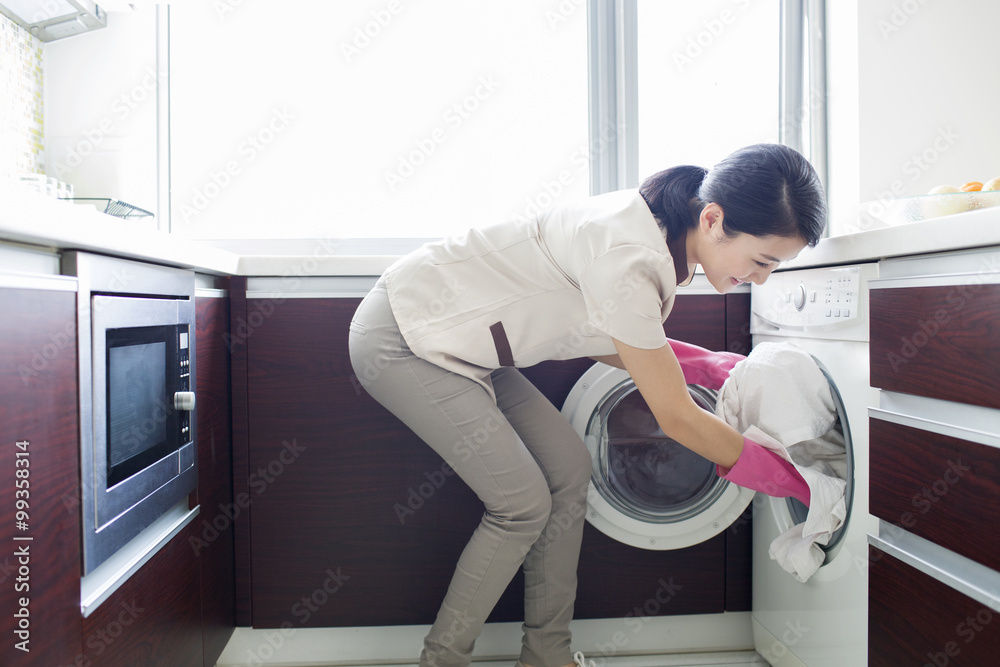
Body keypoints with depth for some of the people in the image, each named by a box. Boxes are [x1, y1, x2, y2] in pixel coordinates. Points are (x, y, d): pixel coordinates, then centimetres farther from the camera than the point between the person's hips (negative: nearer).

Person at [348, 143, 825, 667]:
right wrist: (777, 474, -6)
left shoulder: (658, 227, -2)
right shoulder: (628, 260, -31)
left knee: (570, 470, 4)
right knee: (524, 503, -9)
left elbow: (600, 341, 10)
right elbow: (675, 417, -21)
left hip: (456, 340, 9)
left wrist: (703, 364, 4)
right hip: (401, 336, -9)